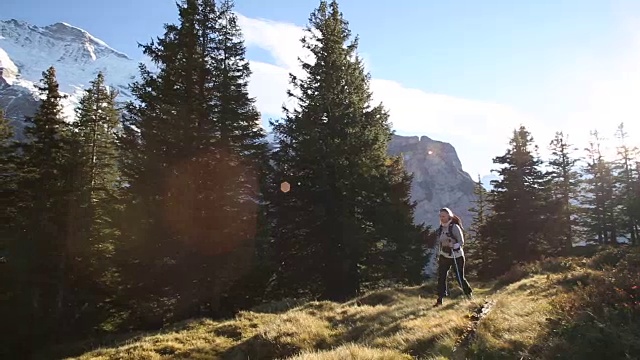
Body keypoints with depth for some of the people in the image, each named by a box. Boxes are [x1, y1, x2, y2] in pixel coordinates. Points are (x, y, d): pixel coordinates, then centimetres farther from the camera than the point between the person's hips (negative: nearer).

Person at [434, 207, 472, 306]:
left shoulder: (455, 227, -15)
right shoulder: (440, 228, 4)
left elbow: (461, 242, -14)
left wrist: (453, 246, -32)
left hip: (457, 256, -5)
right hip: (444, 256, 5)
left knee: (460, 277, 6)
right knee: (441, 277, -5)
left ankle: (469, 294, 33)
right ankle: (440, 300, 1)